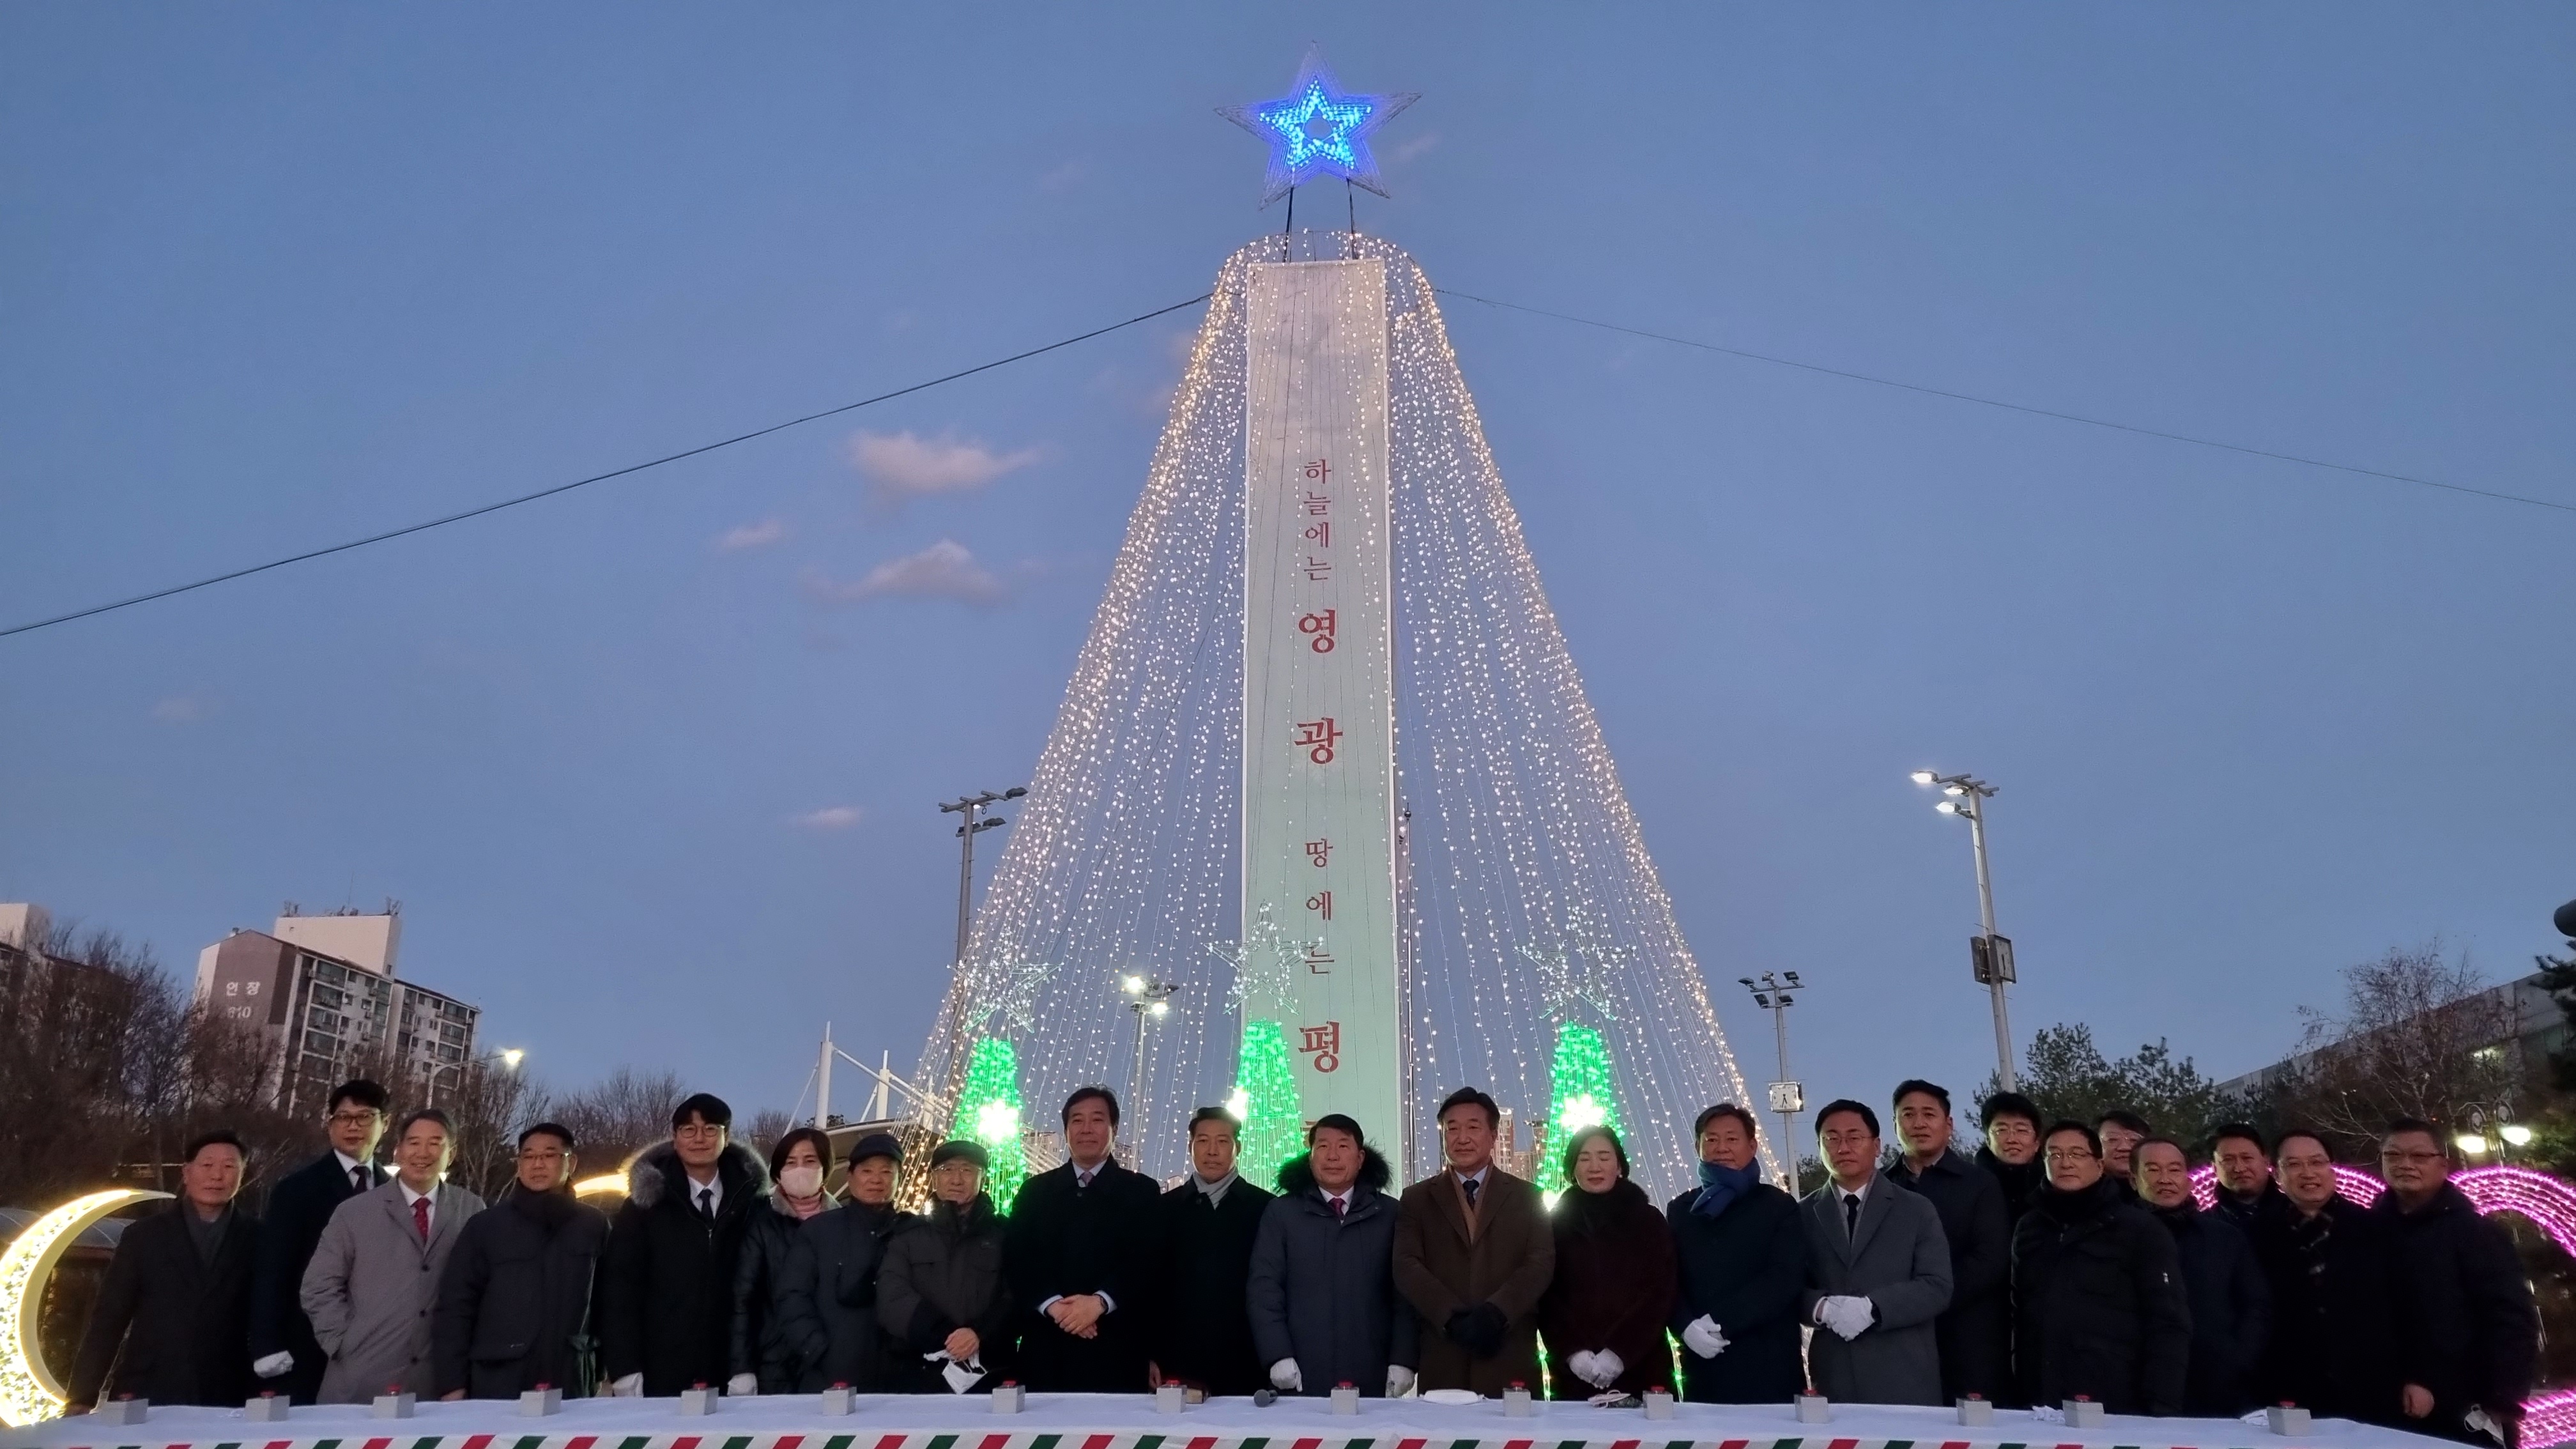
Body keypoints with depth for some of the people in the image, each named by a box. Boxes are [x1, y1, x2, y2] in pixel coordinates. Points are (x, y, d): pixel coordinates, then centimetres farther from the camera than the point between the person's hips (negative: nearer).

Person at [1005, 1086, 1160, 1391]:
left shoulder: (1142, 1191, 6)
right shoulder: (1035, 1190, 12)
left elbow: (1147, 1262, -4)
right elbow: (1017, 1259, 3)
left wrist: (1100, 1302, -18)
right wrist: (1052, 1305, -13)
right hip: (1047, 1349, 2)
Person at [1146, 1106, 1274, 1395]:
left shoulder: (1265, 1209, 4)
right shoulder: (1165, 1209, 8)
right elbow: (1151, 1285, 6)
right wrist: (1150, 1357, 1)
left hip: (1245, 1364, -1)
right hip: (1179, 1361, 1)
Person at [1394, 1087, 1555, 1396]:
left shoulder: (1526, 1197, 9)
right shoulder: (1416, 1199, 10)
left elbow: (1541, 1263, -1)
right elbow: (1407, 1267, -1)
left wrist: (1495, 1312, -17)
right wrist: (1453, 1316, -16)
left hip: (1510, 1360, 0)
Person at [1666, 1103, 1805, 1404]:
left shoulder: (1779, 1206, 3)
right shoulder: (1680, 1210, 14)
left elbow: (1787, 1278, -9)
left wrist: (1722, 1323, -17)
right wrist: (1686, 1327, -14)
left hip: (1769, 1371, -3)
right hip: (1703, 1370, 3)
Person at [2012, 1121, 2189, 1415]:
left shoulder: (2140, 1229, 1)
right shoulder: (2029, 1230, 13)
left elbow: (2169, 1324, -4)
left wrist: (2162, 1407, -11)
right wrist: (2015, 1384, 7)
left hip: (2118, 1409, -3)